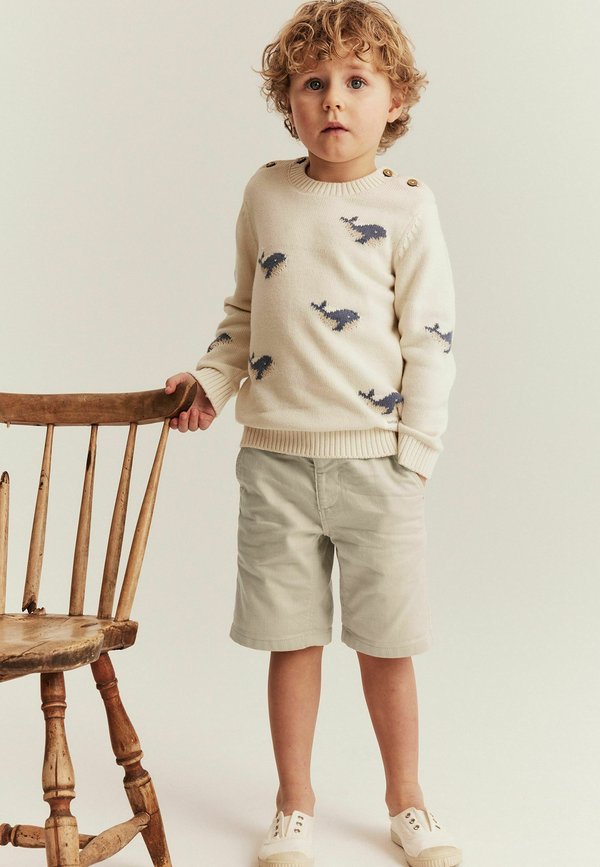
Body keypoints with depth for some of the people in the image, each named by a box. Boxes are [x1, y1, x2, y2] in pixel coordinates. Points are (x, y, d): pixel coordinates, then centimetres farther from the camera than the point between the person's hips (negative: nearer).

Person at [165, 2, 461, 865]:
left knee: (386, 645, 8)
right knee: (291, 638, 10)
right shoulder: (266, 192, 7)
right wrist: (211, 381, 3)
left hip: (375, 460, -2)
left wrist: (414, 454, -8)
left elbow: (431, 340, -4)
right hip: (276, 455, 2)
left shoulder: (406, 206, -3)